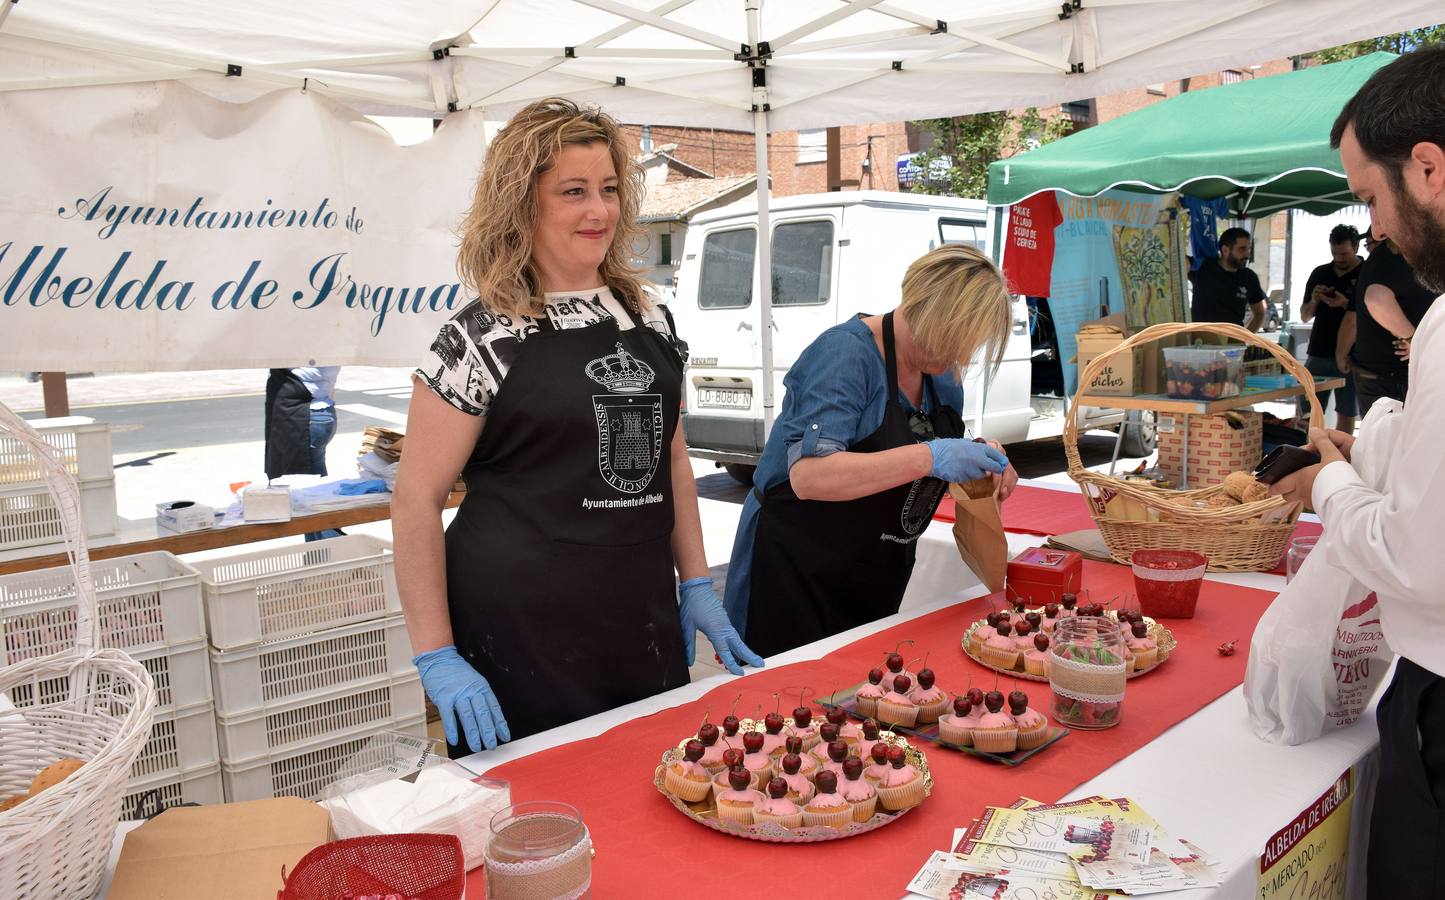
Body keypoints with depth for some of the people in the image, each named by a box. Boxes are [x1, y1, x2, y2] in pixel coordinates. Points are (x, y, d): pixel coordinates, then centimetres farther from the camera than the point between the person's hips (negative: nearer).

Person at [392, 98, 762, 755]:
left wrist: (698, 587, 12)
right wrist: (436, 657, -13)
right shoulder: (482, 339, -9)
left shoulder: (650, 321, 8)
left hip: (647, 628, 6)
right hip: (519, 642, -5)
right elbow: (416, 500, -9)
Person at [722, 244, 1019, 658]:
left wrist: (983, 466, -3)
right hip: (796, 578, -7)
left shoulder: (942, 378, 6)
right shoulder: (847, 352, -19)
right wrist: (928, 457, -33)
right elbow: (809, 476, -30)